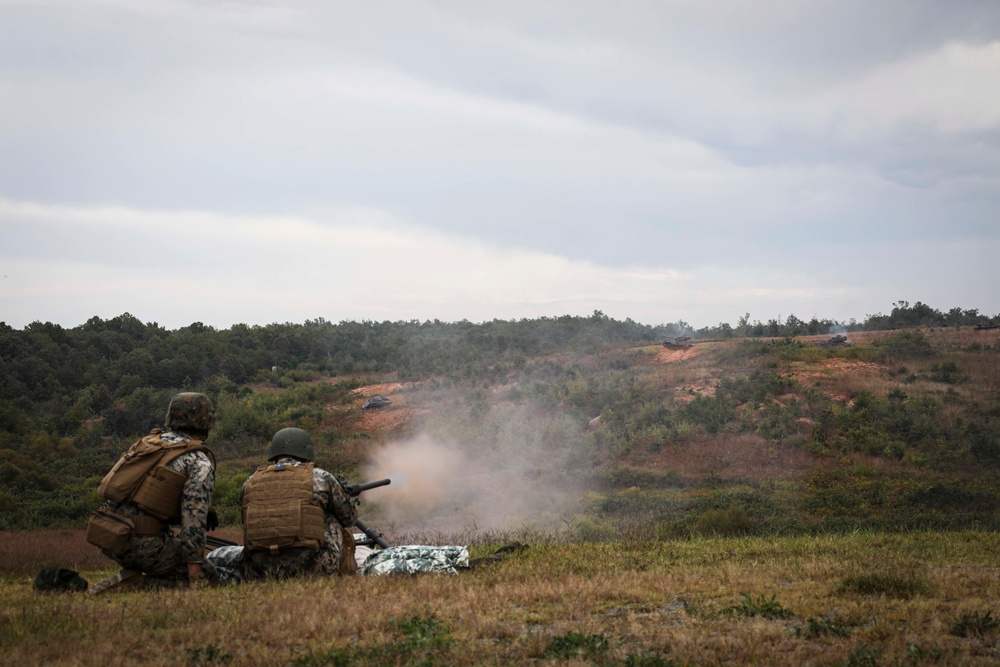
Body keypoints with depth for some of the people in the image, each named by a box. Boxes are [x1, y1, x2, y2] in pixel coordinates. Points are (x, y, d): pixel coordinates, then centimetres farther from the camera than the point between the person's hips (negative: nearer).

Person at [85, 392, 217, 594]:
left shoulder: (146, 442, 16)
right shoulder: (200, 464, -5)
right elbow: (194, 520, -12)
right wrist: (195, 571, -10)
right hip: (142, 543, -8)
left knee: (177, 539, 30)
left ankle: (130, 577, 9)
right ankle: (130, 584, -9)